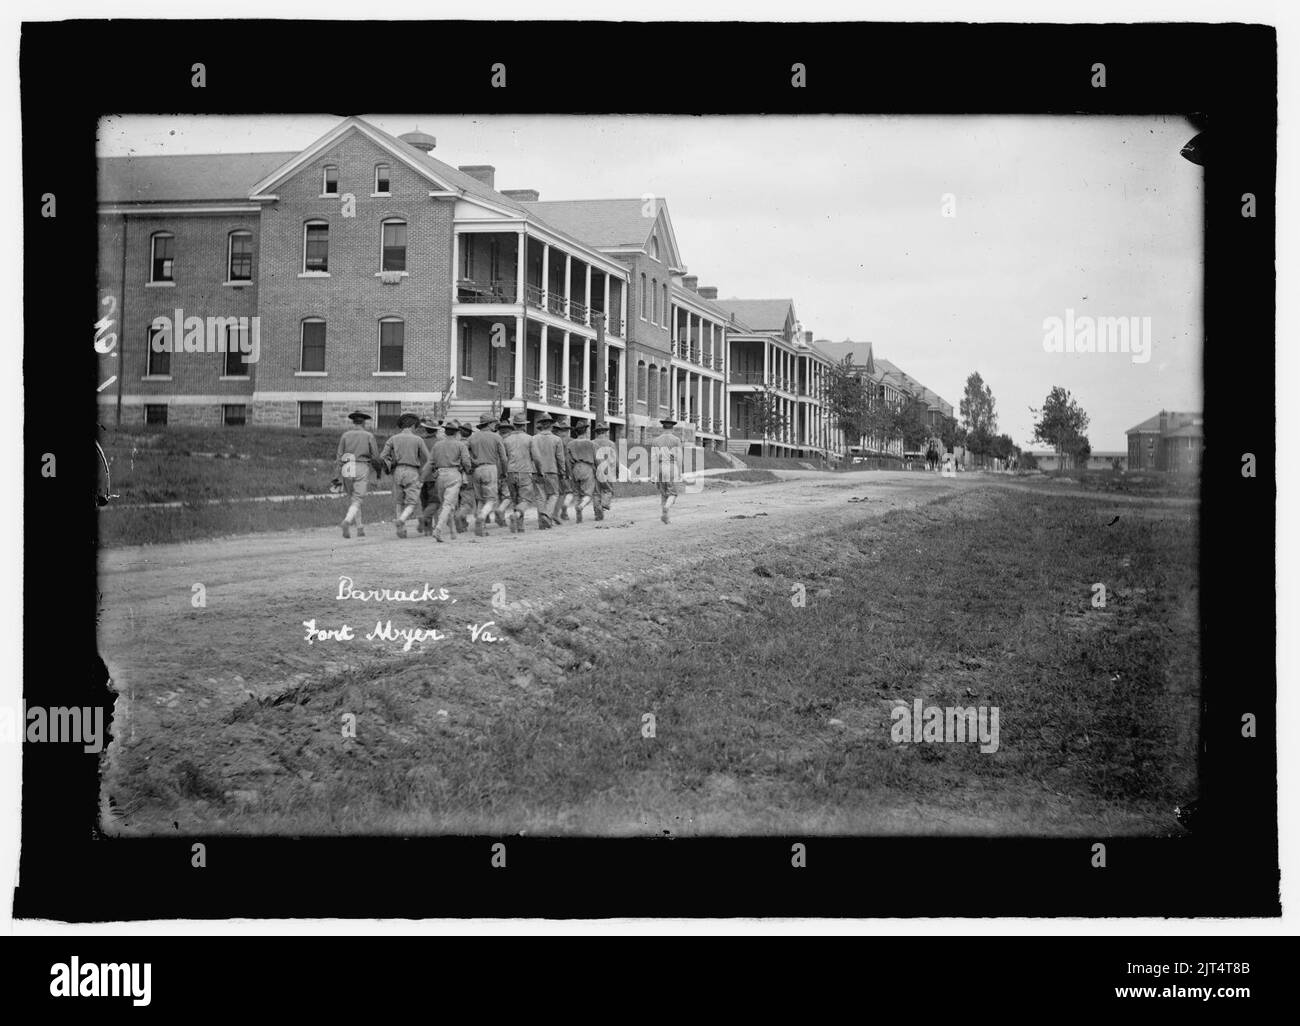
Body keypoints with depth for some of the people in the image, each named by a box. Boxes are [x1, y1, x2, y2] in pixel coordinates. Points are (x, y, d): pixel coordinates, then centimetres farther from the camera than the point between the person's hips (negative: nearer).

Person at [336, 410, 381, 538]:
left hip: (347, 468, 2)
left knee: (352, 499, 16)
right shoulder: (369, 436, 3)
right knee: (356, 500, -5)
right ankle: (347, 521, -31)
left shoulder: (345, 435, 8)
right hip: (362, 469, -2)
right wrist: (378, 471, 17)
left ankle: (360, 528, 17)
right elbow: (375, 457, 1)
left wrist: (337, 475, 4)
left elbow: (339, 455, 3)